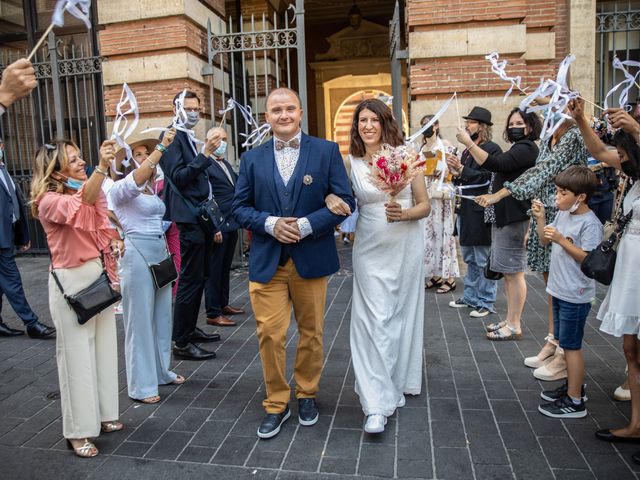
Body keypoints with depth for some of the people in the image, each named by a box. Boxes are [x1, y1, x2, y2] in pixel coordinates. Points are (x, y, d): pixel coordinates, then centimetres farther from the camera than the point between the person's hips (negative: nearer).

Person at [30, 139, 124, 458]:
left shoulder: (93, 193, 8)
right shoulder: (49, 201, -14)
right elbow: (80, 204, -36)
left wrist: (114, 242, -1)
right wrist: (102, 166, -47)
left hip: (100, 275, 7)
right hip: (72, 282, -7)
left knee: (104, 346, 14)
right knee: (77, 353, 1)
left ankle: (101, 415, 30)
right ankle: (78, 431, 15)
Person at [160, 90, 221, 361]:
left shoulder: (190, 140, 17)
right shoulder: (172, 137, -10)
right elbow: (177, 177, -18)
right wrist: (205, 155, -23)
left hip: (203, 215, 10)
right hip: (190, 217, -9)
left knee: (199, 277, 15)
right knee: (190, 279, -7)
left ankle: (190, 330, 27)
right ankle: (181, 343, 1)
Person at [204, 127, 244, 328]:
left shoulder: (227, 165, 17)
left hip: (231, 225, 8)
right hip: (217, 227, -8)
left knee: (225, 268, 18)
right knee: (214, 270, 0)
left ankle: (223, 304, 31)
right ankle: (213, 313, 9)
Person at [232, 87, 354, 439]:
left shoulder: (327, 151, 0)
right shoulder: (252, 159, 6)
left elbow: (344, 201, -4)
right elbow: (240, 207, 6)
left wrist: (306, 225, -16)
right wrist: (270, 223, -13)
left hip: (311, 259, 0)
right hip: (266, 262, 1)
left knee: (311, 333, 13)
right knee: (269, 335, 0)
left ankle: (306, 394, 35)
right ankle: (276, 404, 19)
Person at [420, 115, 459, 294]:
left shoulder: (445, 145, -3)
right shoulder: (422, 148, 16)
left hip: (440, 195, -6)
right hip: (425, 195, 6)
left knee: (443, 232, -5)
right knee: (428, 234, 6)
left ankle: (449, 277, 1)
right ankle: (435, 274, 15)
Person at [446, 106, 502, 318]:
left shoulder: (492, 149, -11)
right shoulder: (467, 151, 14)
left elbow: (488, 179, -21)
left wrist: (462, 169, -21)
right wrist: (456, 173, -3)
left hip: (481, 212, -9)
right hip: (466, 211, 9)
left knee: (484, 261, 2)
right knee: (470, 259, 19)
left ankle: (485, 302, 13)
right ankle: (470, 296, 32)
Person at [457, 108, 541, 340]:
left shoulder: (526, 149, -12)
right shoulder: (518, 149, 20)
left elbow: (495, 164, -26)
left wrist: (469, 143, -27)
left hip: (515, 218, -10)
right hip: (504, 217, 10)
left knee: (514, 273, -5)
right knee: (508, 272, 14)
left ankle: (514, 326, 2)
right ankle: (509, 320, 23)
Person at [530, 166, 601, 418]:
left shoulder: (590, 223, -18)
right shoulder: (562, 214, 6)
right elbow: (545, 241, 13)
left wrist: (561, 240, -26)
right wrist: (540, 219, 0)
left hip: (575, 296, -9)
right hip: (559, 290, 9)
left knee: (571, 345, 0)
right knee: (564, 342, 19)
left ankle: (574, 402, 12)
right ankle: (574, 386, 36)